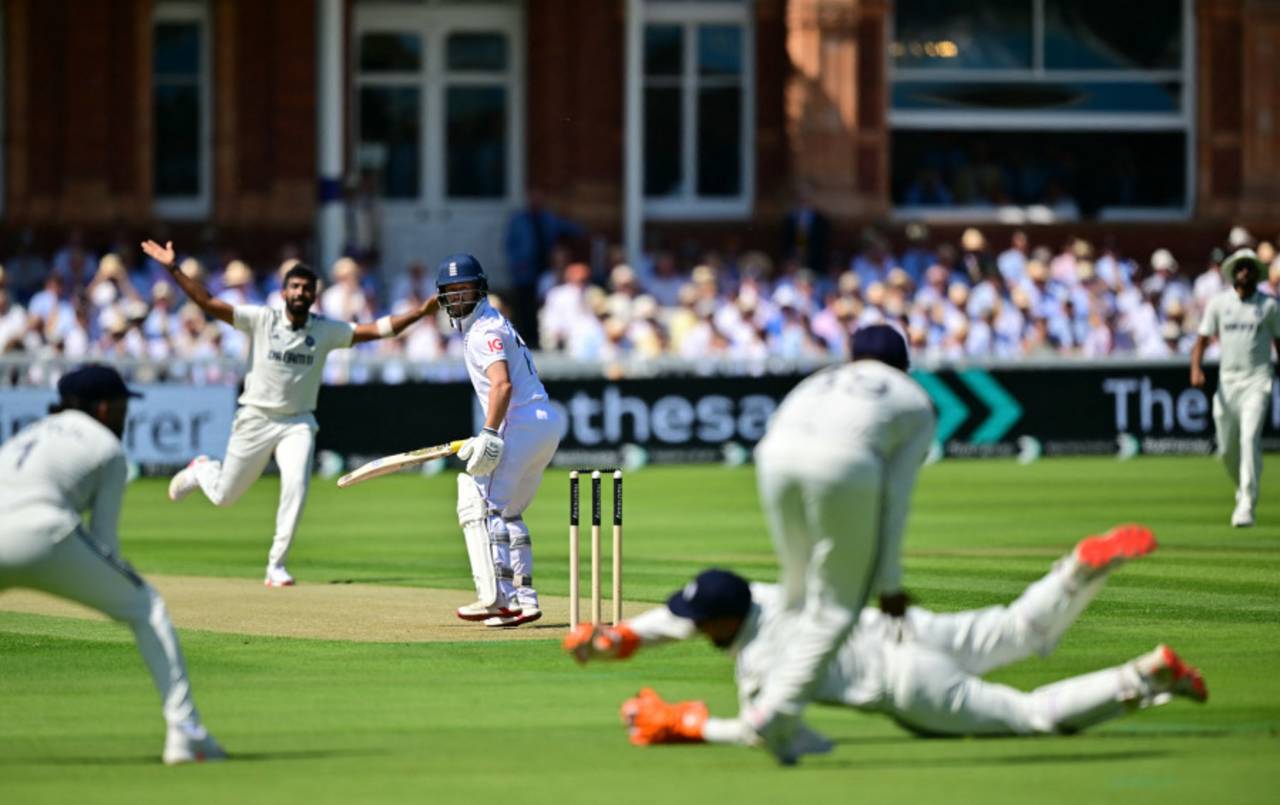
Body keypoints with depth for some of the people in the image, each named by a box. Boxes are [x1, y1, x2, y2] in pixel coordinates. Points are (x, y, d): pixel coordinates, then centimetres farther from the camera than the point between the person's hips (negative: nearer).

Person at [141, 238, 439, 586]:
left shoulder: (326, 331, -3)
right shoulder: (261, 320, -8)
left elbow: (376, 329, -8)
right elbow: (208, 303, -13)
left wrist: (419, 313, -20)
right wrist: (173, 269, -22)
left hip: (298, 422, 1)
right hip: (255, 419, -1)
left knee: (296, 485, -23)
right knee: (223, 496, 8)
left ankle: (276, 566, -11)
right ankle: (201, 470, 46)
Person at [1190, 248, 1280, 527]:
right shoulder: (1218, 302, 5)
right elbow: (1202, 339, 4)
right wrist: (1196, 369, -14)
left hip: (1257, 381, -3)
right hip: (1227, 381, 3)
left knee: (1250, 437, -20)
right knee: (1226, 448, 7)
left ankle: (1247, 504, -21)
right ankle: (1242, 489, 36)